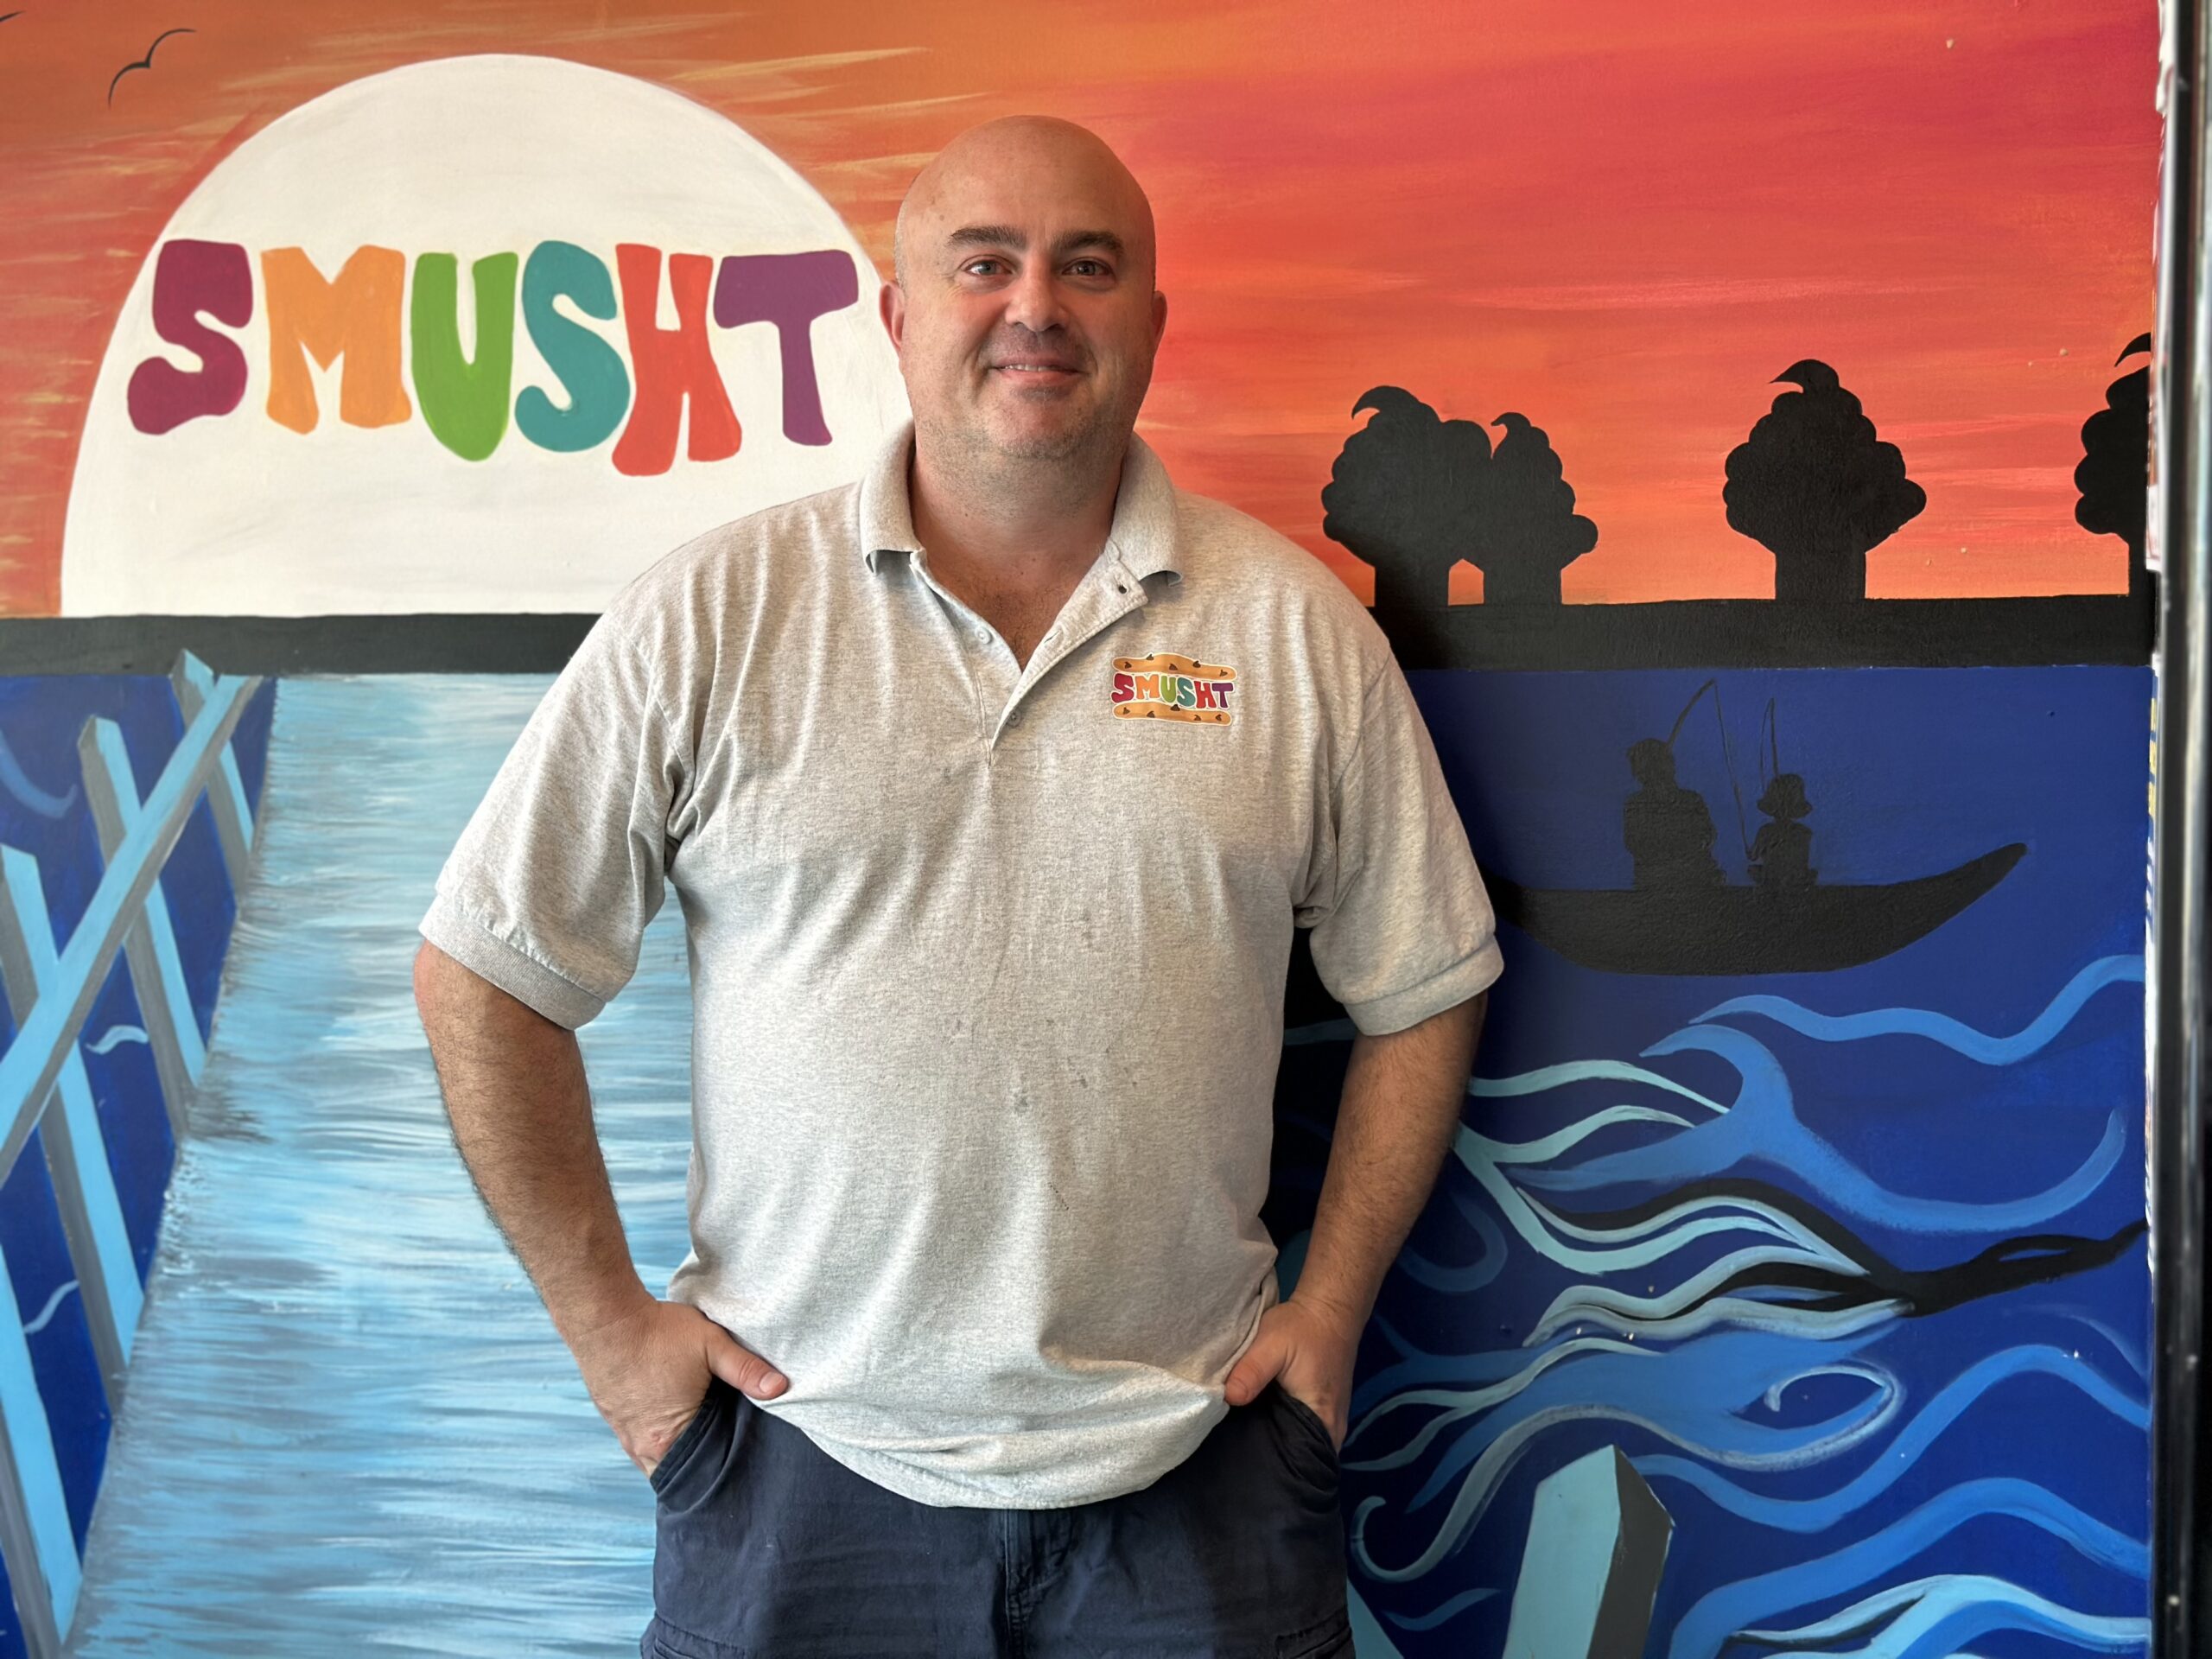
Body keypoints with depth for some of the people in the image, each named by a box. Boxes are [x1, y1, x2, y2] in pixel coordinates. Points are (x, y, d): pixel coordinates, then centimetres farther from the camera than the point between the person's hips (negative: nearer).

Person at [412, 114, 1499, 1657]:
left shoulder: (1299, 628, 0)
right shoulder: (710, 619, -5)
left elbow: (1423, 991, 7)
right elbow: (485, 974, -1)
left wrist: (1328, 1312, 3)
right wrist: (607, 1317, -2)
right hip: (803, 1456, 0)